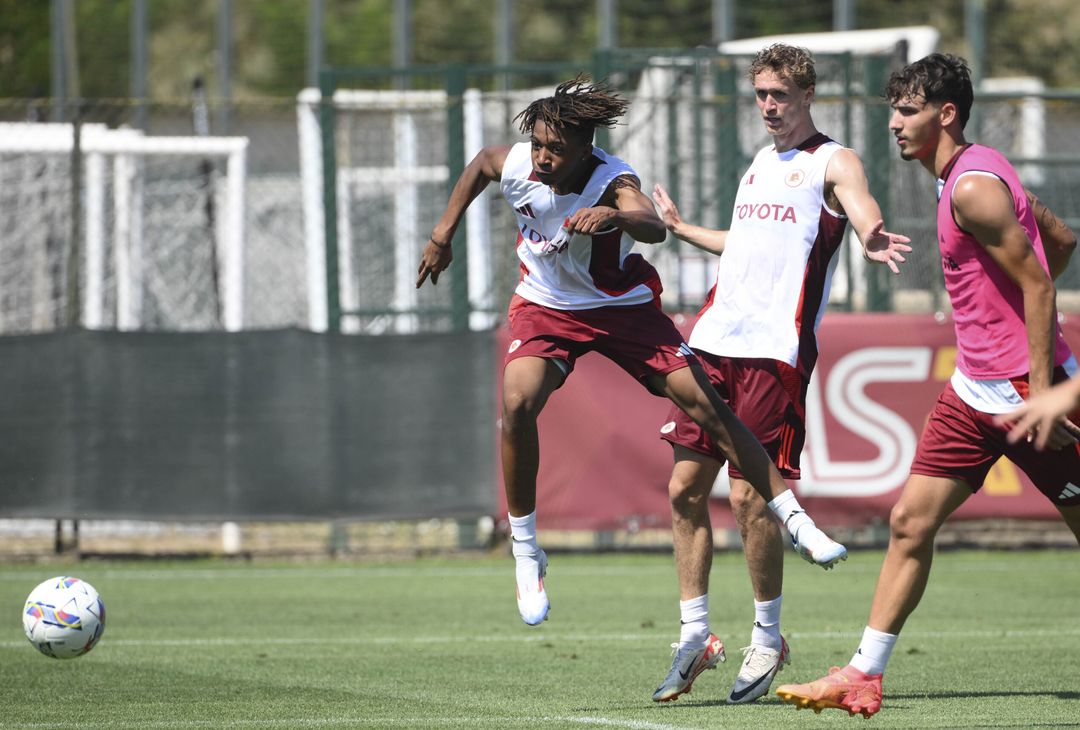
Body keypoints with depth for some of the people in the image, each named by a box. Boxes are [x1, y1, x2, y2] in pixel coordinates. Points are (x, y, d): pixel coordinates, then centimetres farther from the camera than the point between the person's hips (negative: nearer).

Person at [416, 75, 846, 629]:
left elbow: (654, 227, -52)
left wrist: (616, 216, -74)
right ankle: (525, 553, -12)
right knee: (518, 402, -25)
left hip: (624, 307, -2)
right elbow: (480, 163, 9)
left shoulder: (613, 182, -30)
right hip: (545, 308, 2)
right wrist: (443, 234, 13)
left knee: (705, 403, -8)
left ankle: (793, 517, 5)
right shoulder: (515, 166, -18)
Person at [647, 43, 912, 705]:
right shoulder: (760, 164, 22)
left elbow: (866, 214, -21)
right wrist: (679, 227, 51)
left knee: (749, 496, -9)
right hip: (714, 341, 7)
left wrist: (874, 239, -45)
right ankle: (694, 633, 11)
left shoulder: (833, 163, 0)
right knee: (685, 489, 2)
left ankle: (769, 638, 6)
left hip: (776, 349, -7)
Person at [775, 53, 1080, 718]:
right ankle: (865, 675, 7)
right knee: (911, 521, 4)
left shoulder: (974, 186, -18)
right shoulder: (971, 173, 11)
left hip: (1027, 387, -9)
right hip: (974, 388, 9)